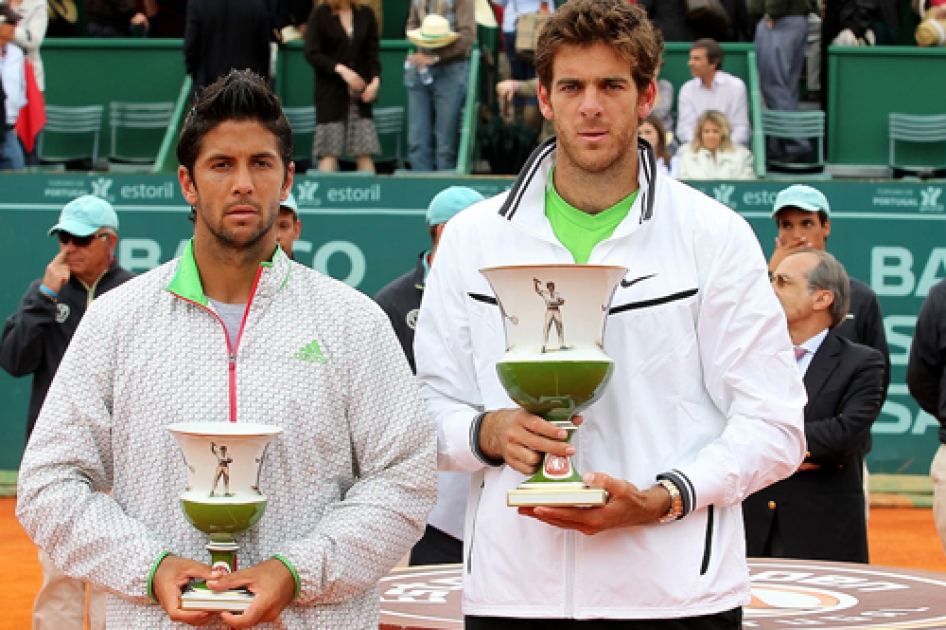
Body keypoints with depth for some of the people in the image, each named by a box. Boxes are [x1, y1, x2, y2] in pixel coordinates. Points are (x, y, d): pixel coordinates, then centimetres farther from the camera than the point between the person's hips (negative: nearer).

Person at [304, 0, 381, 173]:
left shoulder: (366, 15, 9)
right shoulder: (320, 14, 0)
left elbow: (373, 53, 9)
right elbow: (311, 53, -5)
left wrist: (375, 79, -8)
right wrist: (339, 69, -16)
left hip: (360, 93, 3)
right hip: (330, 89, -3)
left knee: (364, 152, -2)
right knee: (329, 152, -5)